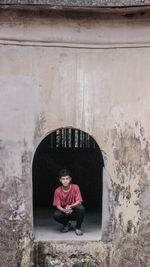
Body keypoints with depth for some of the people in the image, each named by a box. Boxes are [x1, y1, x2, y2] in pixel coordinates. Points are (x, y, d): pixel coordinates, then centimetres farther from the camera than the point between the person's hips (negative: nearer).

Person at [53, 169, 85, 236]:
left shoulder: (75, 187, -13)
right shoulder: (57, 191, -10)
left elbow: (78, 202, -16)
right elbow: (58, 206, -12)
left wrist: (70, 206, -35)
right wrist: (65, 210, -34)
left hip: (75, 212, -1)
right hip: (64, 212, 1)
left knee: (80, 208, -34)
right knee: (56, 215, -30)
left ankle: (78, 228, -8)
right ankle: (66, 225, 5)